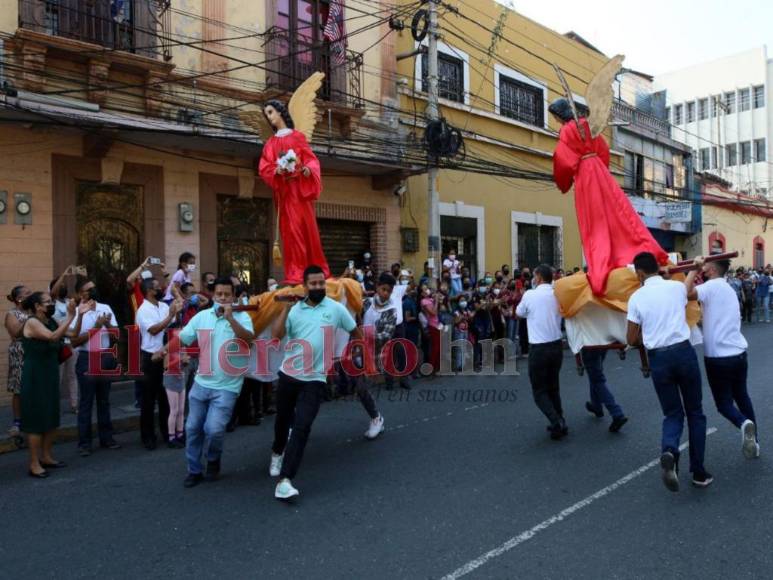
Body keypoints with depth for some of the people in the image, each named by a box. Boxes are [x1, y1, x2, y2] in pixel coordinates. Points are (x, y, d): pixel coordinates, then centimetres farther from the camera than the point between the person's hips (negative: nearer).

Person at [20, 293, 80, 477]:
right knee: (37, 419, -4)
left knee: (51, 418, 13)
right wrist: (70, 316, -30)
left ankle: (46, 457, 24)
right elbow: (53, 337, -31)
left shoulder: (51, 322, 7)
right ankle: (34, 464, 4)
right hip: (35, 378, -8)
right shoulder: (32, 322, -16)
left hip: (50, 376, 8)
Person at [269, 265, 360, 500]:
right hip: (289, 374, 3)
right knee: (283, 419, 20)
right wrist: (286, 308, -17)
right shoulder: (295, 309, 1)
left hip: (315, 379, -2)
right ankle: (277, 452, 51)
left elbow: (355, 332, 9)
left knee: (302, 427, -13)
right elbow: (276, 335, -12)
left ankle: (285, 481, -12)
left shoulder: (336, 308, -3)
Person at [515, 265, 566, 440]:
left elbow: (518, 314, 7)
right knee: (553, 386, 20)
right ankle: (559, 422, 20)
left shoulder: (529, 295, -10)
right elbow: (560, 315, 12)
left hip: (538, 348, -5)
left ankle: (557, 422, -10)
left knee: (540, 391, 5)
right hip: (556, 346, 5)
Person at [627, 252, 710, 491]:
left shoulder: (636, 297, -1)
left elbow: (631, 340, 2)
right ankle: (699, 472, 18)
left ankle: (669, 451, -18)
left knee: (673, 414, 12)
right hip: (684, 351, 1)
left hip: (658, 358, 0)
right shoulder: (678, 287, 3)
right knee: (695, 412, 14)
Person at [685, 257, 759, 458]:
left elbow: (686, 293, -29)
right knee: (742, 397, 19)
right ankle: (753, 443, 25)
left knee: (723, 403, 5)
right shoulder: (727, 289, 15)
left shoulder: (712, 286, -13)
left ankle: (743, 423, -22)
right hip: (739, 353, 8)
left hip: (719, 357, -8)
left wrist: (694, 269, -16)